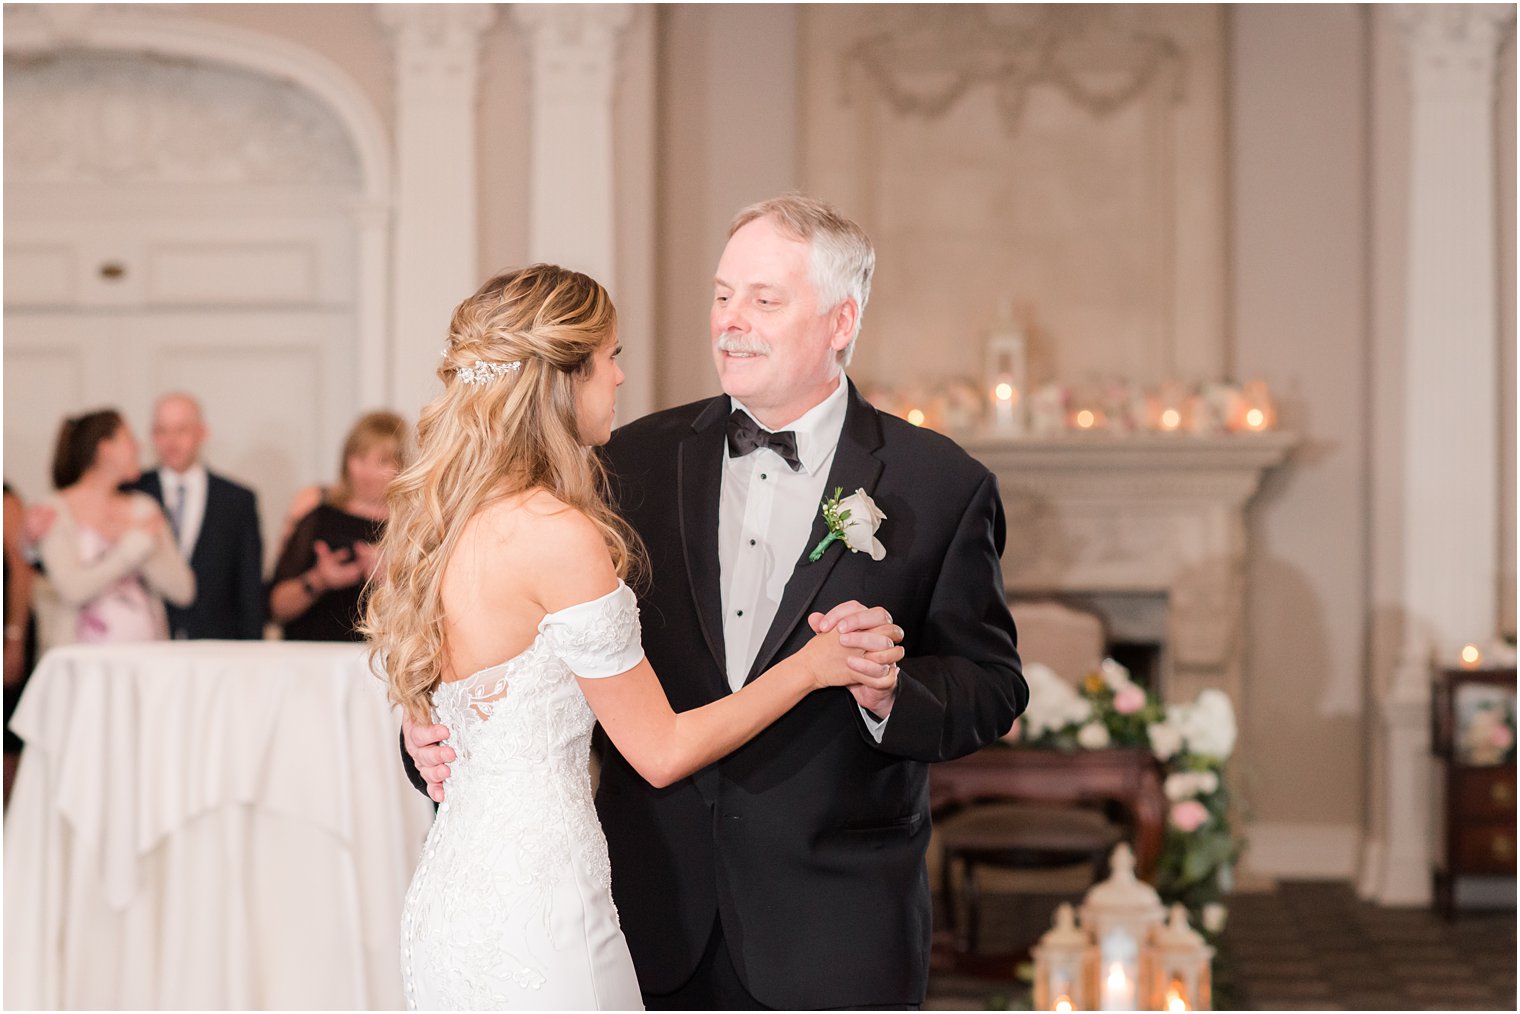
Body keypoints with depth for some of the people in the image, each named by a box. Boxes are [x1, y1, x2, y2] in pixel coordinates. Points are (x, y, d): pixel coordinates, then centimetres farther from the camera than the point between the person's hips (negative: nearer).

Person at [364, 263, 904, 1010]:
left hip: (450, 892, 9)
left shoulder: (440, 521, 7)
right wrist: (809, 667, 0)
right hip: (533, 906, -9)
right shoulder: (559, 535, -18)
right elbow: (661, 750, -10)